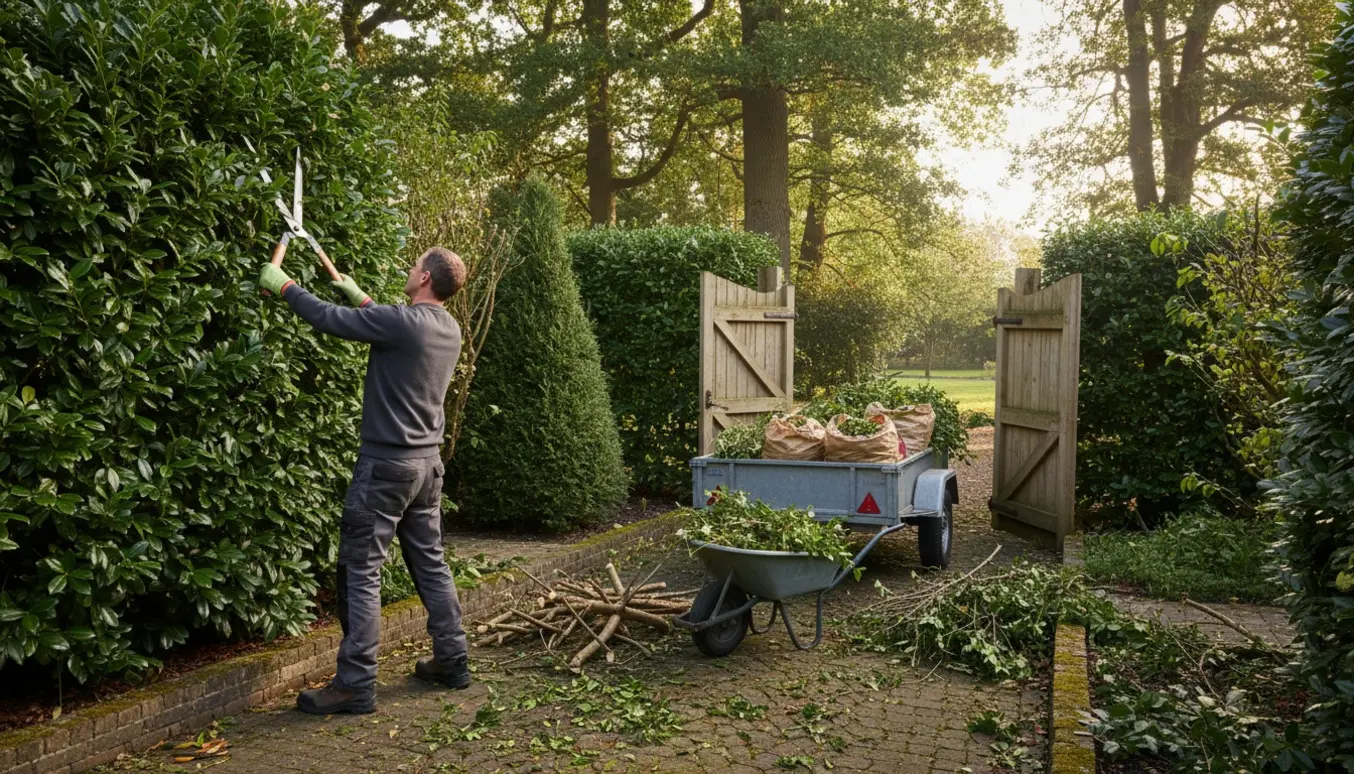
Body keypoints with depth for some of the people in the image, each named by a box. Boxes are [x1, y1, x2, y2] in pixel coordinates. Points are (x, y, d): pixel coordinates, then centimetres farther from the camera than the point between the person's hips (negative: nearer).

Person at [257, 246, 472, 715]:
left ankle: (356, 685, 1)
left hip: (387, 464, -8)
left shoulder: (402, 321, -18)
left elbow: (328, 319, -13)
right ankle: (452, 661, 23)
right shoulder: (449, 329, 8)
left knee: (361, 572, -2)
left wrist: (283, 285, 3)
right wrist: (359, 297, 36)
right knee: (430, 563, 16)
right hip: (428, 462, 8)